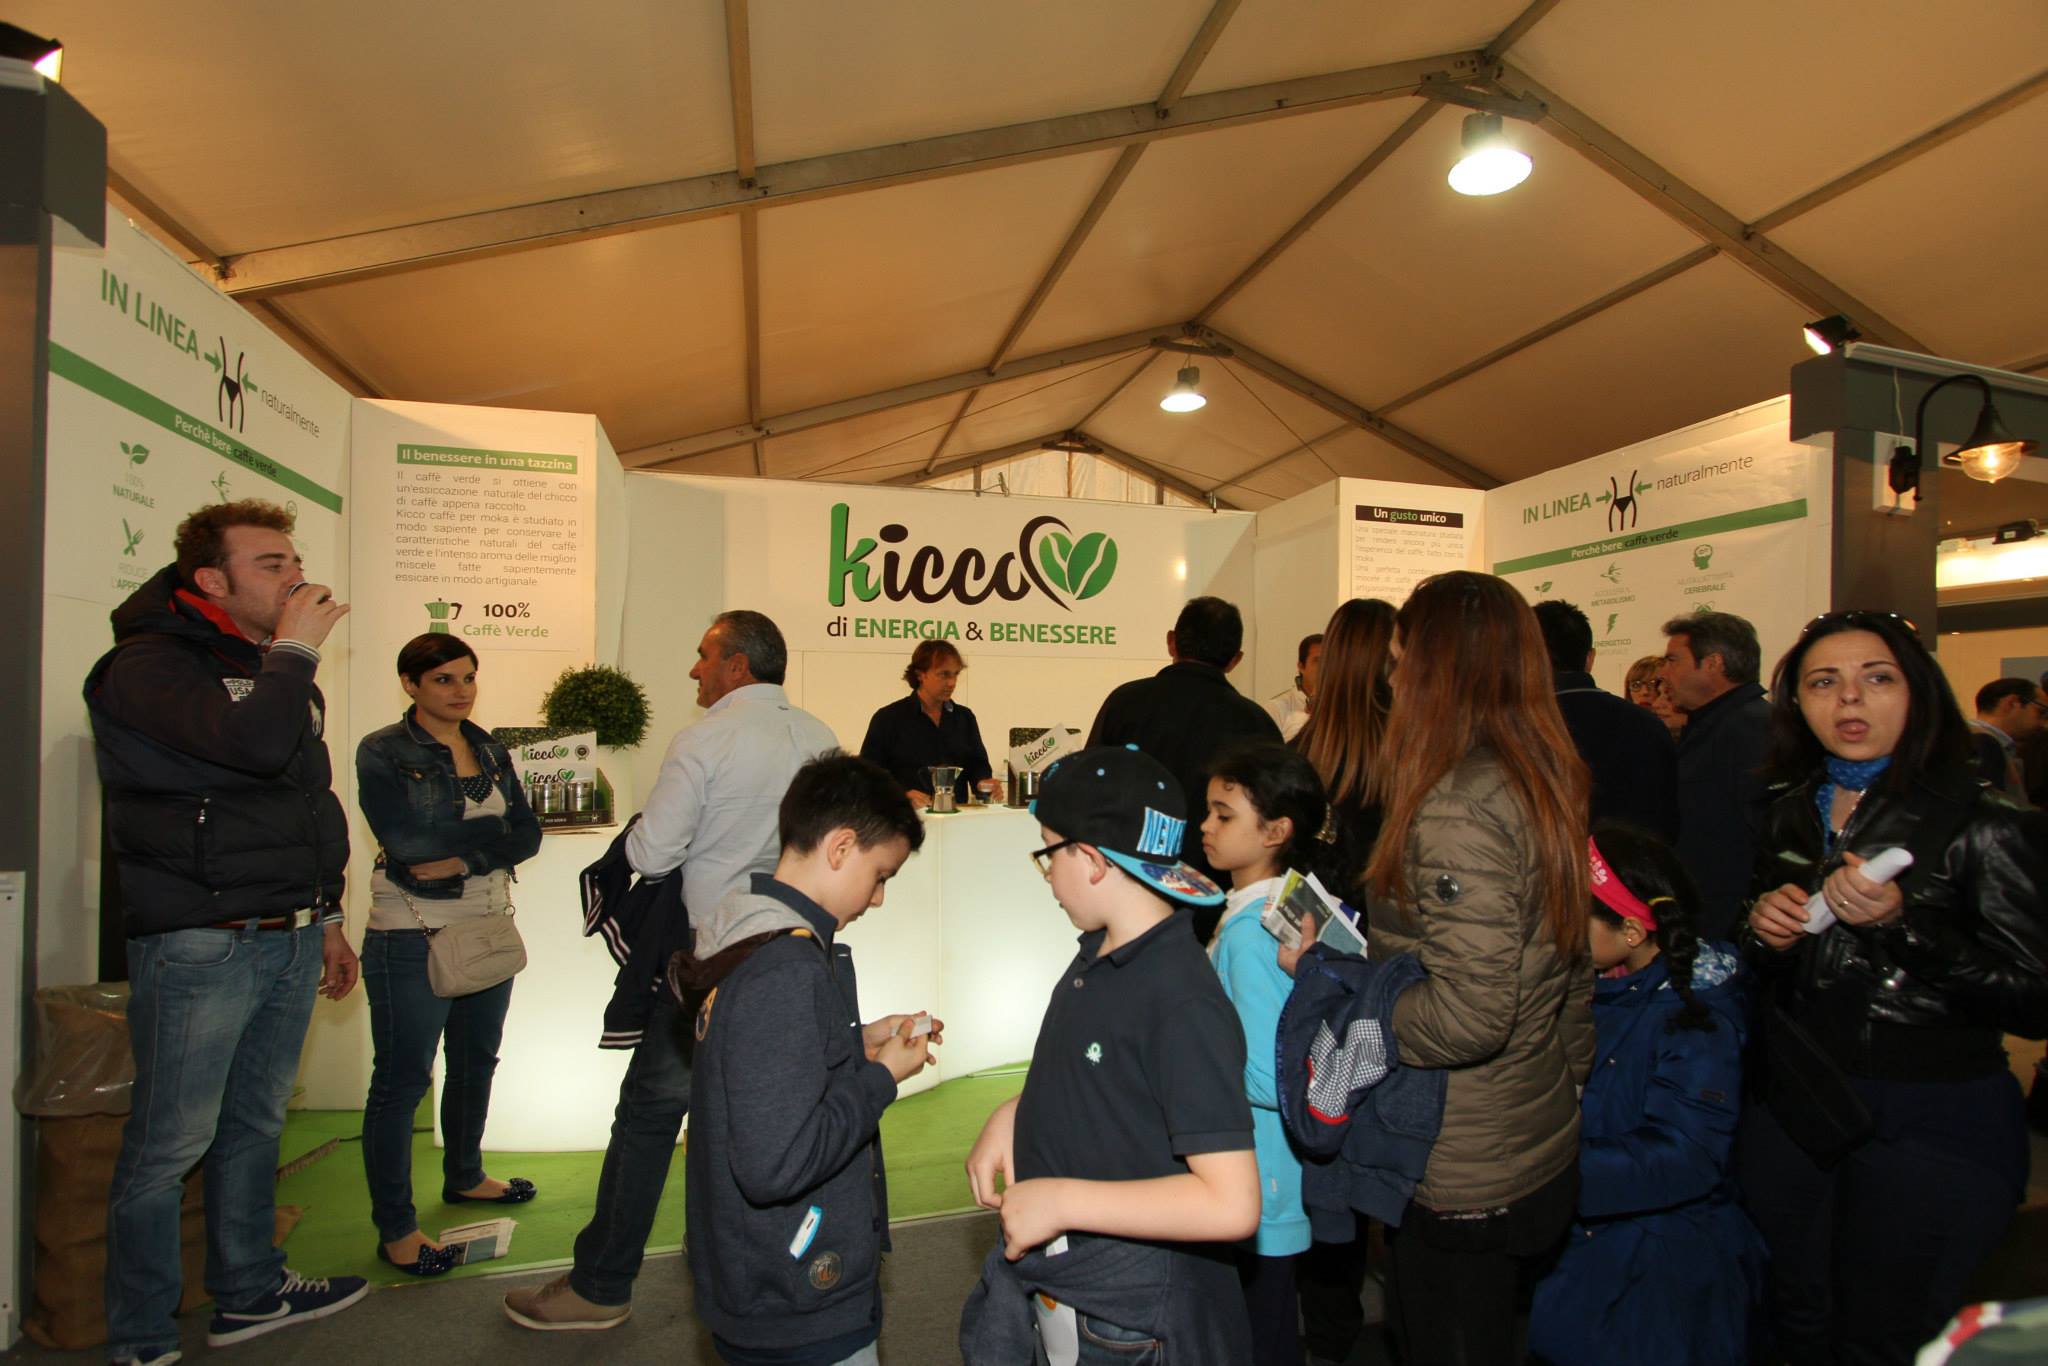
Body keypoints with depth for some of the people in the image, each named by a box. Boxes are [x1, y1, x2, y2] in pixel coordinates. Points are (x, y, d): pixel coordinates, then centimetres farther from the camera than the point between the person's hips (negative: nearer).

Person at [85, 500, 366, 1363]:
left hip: (288, 941, 8)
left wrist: (326, 917, 21)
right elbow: (255, 742, -30)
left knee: (254, 1124, 17)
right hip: (198, 944, -7)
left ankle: (250, 1293, 30)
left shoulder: (276, 670, 16)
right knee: (170, 1144, 3)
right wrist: (295, 650, -15)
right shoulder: (151, 664, -10)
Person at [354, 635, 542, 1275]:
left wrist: (462, 860, -15)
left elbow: (527, 835, 0)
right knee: (401, 1080, 2)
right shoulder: (381, 753, -8)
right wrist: (490, 828, -13)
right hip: (412, 938, -6)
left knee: (476, 1063, 19)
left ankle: (464, 1176, 39)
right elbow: (404, 841, -21)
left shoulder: (490, 751, 8)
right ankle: (395, 1228, 13)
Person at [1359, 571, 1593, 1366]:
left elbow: (1469, 1016, -28)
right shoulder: (1545, 782, 4)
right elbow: (1571, 969, 12)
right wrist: (1571, 1077, 21)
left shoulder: (1455, 809, -25)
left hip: (1463, 1178, -9)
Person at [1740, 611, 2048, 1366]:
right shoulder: (1790, 817, 5)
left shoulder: (1986, 824, -11)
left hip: (1928, 1126, -5)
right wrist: (1764, 934, -6)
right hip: (1792, 1112, 5)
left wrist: (1903, 922, -27)